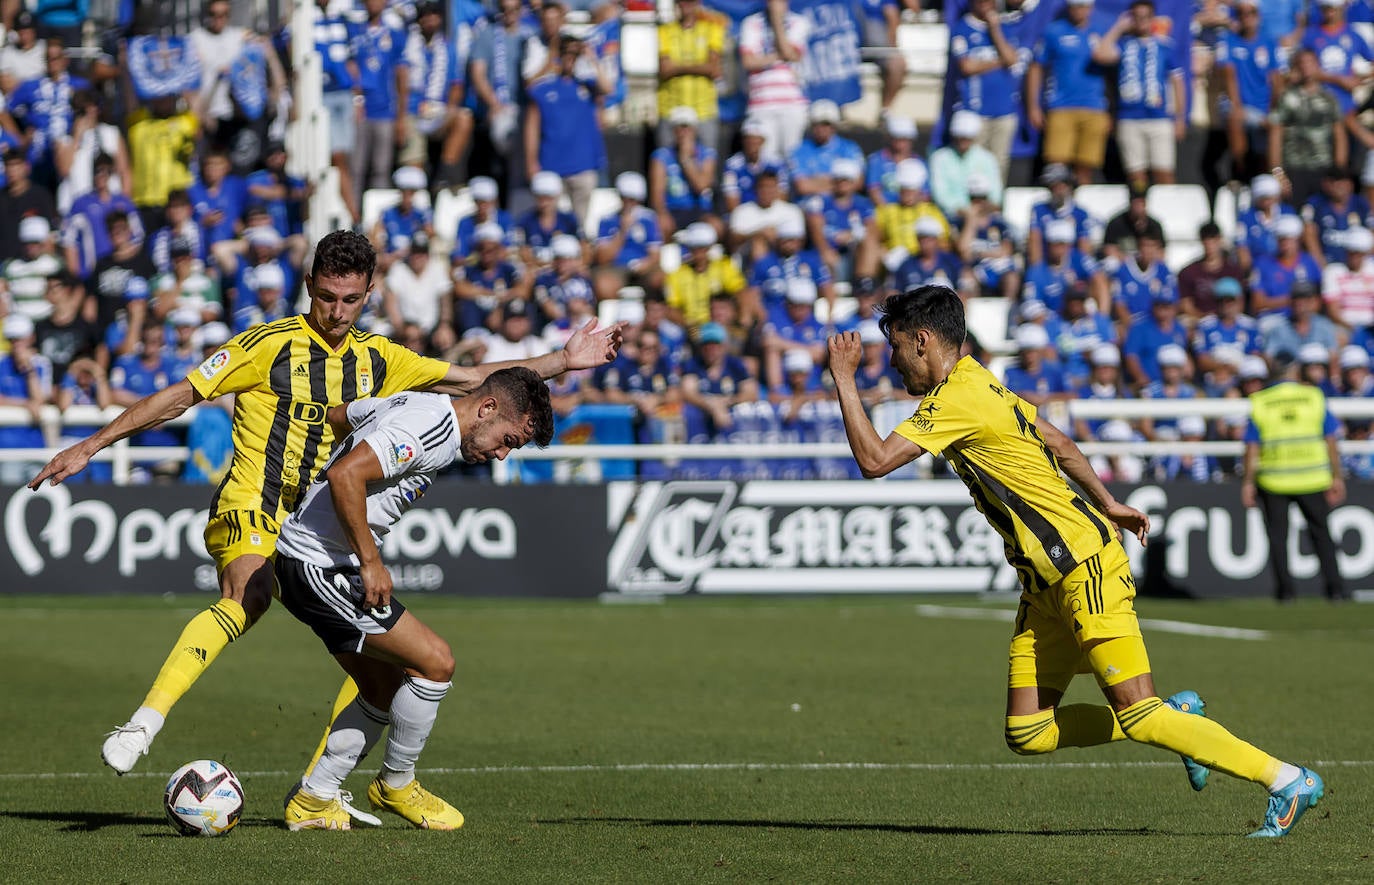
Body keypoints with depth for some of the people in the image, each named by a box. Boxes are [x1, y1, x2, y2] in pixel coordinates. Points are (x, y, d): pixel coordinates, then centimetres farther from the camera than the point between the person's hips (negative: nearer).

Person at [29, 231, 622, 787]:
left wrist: (564, 361, 14)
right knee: (247, 598, -37)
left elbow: (474, 380, 19)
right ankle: (143, 725, -49)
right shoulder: (272, 344, -4)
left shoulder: (375, 360, 12)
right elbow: (179, 397, -3)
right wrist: (89, 447, -6)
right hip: (249, 511, -7)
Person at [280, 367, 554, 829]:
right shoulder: (427, 427, -19)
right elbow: (344, 475, -29)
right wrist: (371, 562, -22)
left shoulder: (415, 405, 12)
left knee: (386, 693, 14)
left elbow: (334, 416, 25)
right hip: (320, 566, -11)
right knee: (435, 662, -8)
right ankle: (396, 785, 9)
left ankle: (312, 802, 18)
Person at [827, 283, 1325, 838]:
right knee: (1027, 735, 3)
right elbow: (1058, 443, 24)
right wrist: (1107, 505, 32)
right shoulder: (979, 383, 14)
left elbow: (873, 460, -22)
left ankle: (1288, 781, -4)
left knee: (1138, 716, -12)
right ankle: (1177, 716, 18)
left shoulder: (956, 398, -17)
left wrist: (844, 379, -13)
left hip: (1085, 565, -10)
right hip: (1047, 583, 10)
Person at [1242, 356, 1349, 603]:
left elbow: (1252, 448, -4)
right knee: (1321, 534, 10)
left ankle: (1285, 589, 4)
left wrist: (1248, 483, 2)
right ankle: (1335, 589, 6)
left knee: (1278, 536, 9)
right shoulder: (1315, 397, 0)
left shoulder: (1260, 402, -2)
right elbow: (1331, 441, 0)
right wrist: (1337, 478, 6)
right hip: (1313, 480, 1)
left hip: (1273, 482, -1)